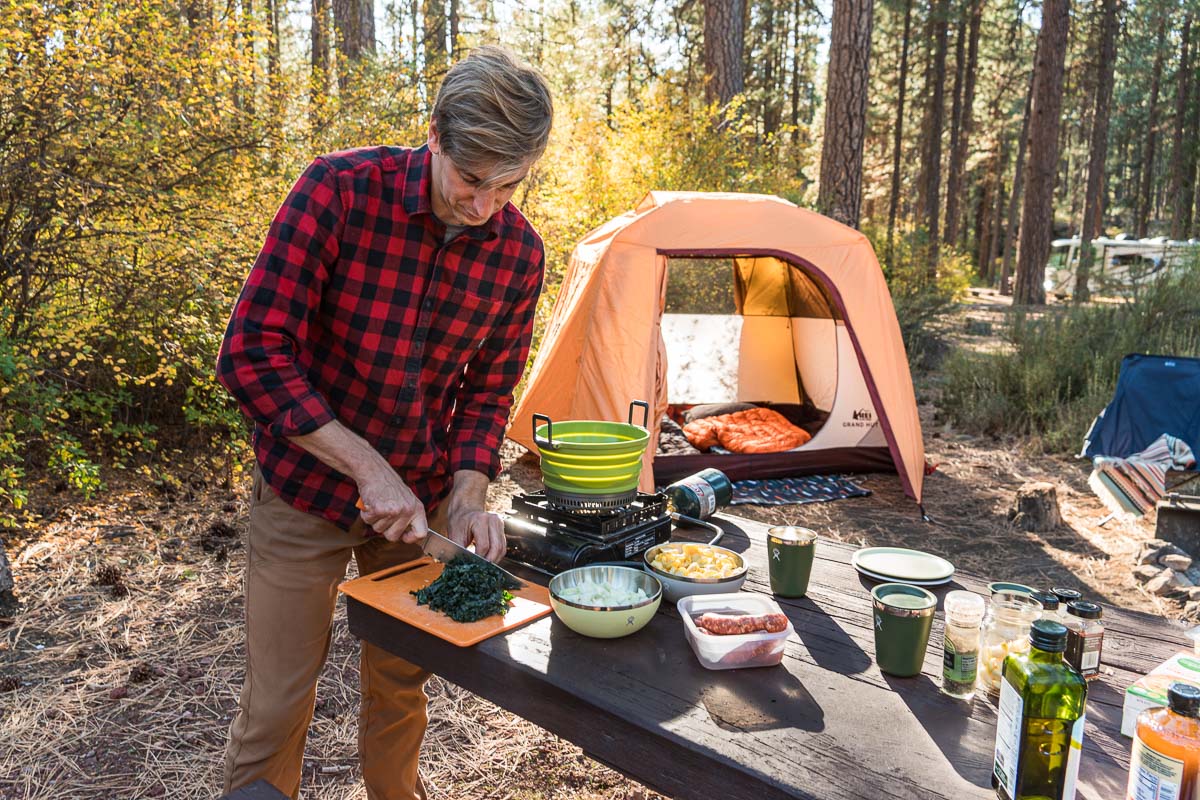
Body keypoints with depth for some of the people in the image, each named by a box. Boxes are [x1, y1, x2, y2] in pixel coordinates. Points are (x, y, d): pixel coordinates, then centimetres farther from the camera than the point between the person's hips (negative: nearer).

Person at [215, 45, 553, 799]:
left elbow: (489, 389, 3)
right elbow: (254, 353, -21)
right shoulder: (339, 190, -21)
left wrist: (468, 491, -12)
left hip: (420, 496, 4)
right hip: (308, 488, -3)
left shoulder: (520, 253, -8)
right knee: (278, 700, 5)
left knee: (402, 682, 17)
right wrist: (369, 467, -24)